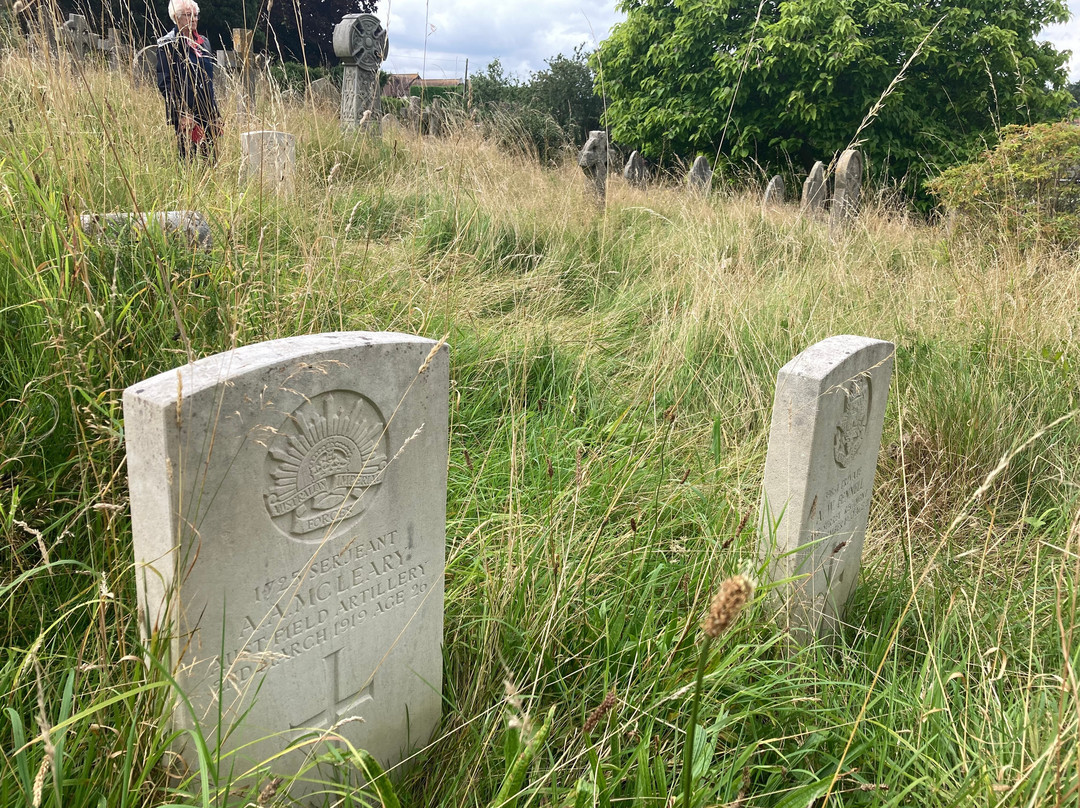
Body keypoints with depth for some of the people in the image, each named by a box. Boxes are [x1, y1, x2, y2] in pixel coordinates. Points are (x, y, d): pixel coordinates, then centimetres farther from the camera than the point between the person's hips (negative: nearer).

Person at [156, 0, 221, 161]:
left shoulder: (203, 42, 16)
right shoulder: (168, 44, -4)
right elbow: (165, 83, -10)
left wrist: (215, 112, 16)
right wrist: (181, 113, -19)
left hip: (207, 112, 6)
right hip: (185, 113, -6)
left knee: (212, 157, 2)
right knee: (188, 156, -5)